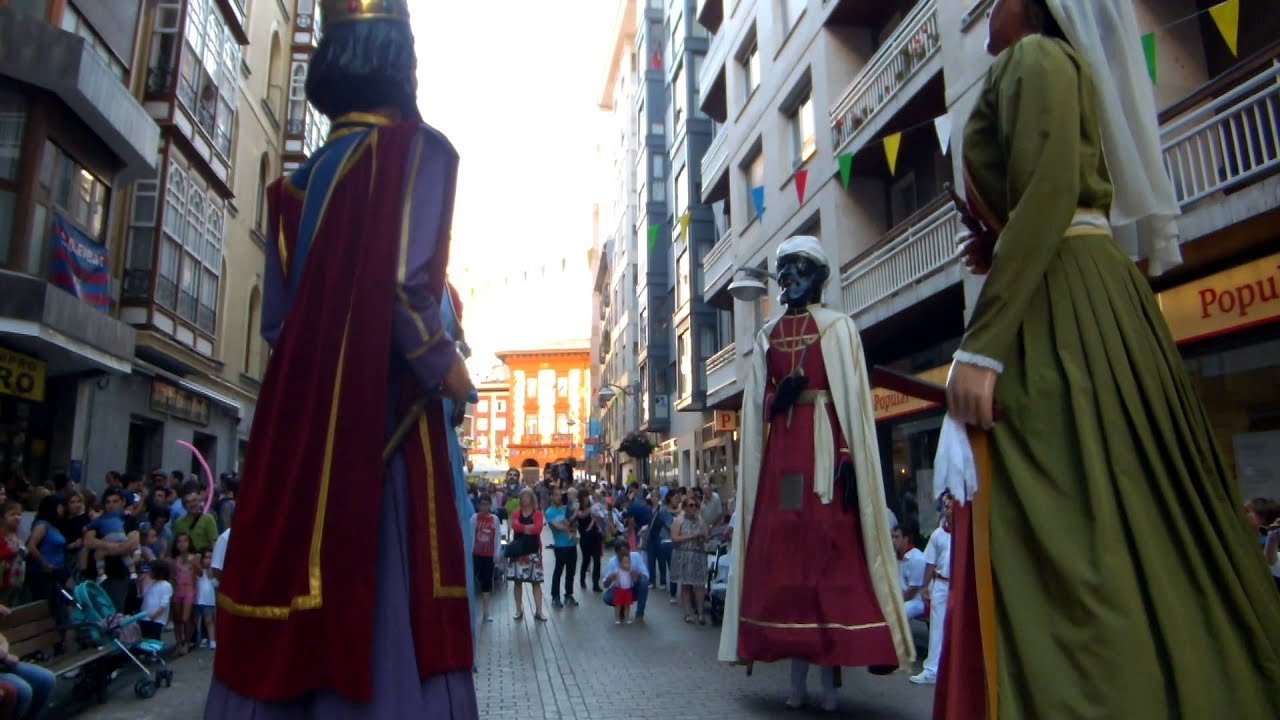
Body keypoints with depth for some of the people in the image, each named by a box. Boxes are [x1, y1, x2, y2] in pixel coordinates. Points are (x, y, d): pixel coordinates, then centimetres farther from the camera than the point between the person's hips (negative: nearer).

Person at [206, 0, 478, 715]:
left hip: (299, 418, 7)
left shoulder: (304, 178, 16)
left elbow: (277, 317, 13)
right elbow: (405, 284, -17)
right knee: (387, 602, -1)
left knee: (290, 617, 11)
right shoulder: (416, 146, -3)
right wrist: (448, 367, -4)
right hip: (385, 415, -6)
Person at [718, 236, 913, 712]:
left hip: (822, 445, -4)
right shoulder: (767, 335, 16)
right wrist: (777, 400, -8)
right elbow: (755, 405, 14)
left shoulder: (837, 326, 3)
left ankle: (829, 678, 4)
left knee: (828, 549, -4)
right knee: (781, 549, 3)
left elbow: (853, 397, -6)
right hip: (779, 449, 5)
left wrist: (848, 457, -15)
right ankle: (797, 678, 12)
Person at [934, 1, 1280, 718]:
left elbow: (1048, 192, -18)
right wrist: (1002, 250, 19)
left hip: (1057, 309, -10)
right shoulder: (1068, 65, 28)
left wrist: (981, 346, -24)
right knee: (1122, 526, 8)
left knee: (1061, 533, -14)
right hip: (1088, 296, 10)